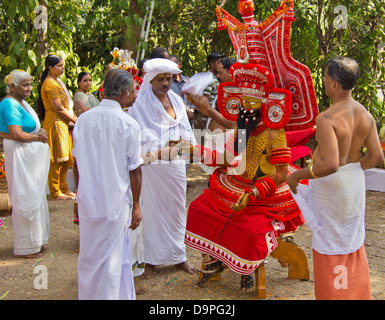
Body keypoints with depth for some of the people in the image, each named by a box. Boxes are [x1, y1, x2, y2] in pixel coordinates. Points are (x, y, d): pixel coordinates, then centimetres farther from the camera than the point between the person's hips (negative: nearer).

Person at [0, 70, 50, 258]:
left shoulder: (22, 102, 12)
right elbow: (17, 134, -26)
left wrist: (40, 131, -1)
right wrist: (38, 136, -11)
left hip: (31, 156, 10)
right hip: (20, 156, -10)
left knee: (35, 197, 17)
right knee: (25, 200, -2)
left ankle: (34, 240, 31)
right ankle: (24, 247, 10)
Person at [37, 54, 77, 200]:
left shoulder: (57, 81, 17)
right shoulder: (50, 84, -15)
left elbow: (67, 104, 20)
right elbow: (59, 109, -18)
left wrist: (73, 118, 6)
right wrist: (76, 120, -9)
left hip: (63, 124, 10)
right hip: (55, 123, -10)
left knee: (64, 159, 14)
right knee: (56, 159, -3)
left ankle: (63, 188, 23)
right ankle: (55, 192, 5)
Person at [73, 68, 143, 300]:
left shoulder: (83, 119, 1)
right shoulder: (128, 124, -13)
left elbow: (78, 161, 8)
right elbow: (134, 169, -9)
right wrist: (136, 205, 0)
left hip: (87, 201, 5)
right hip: (115, 203, -4)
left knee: (89, 257, 18)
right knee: (113, 259, 9)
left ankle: (88, 295, 32)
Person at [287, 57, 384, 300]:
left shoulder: (326, 119, -26)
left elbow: (330, 164, -34)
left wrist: (297, 176, -22)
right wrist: (353, 169, 12)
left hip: (330, 186, -7)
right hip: (355, 182, 7)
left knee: (330, 247, 10)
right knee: (353, 242, 23)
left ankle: (334, 294, 23)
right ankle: (358, 293, 38)